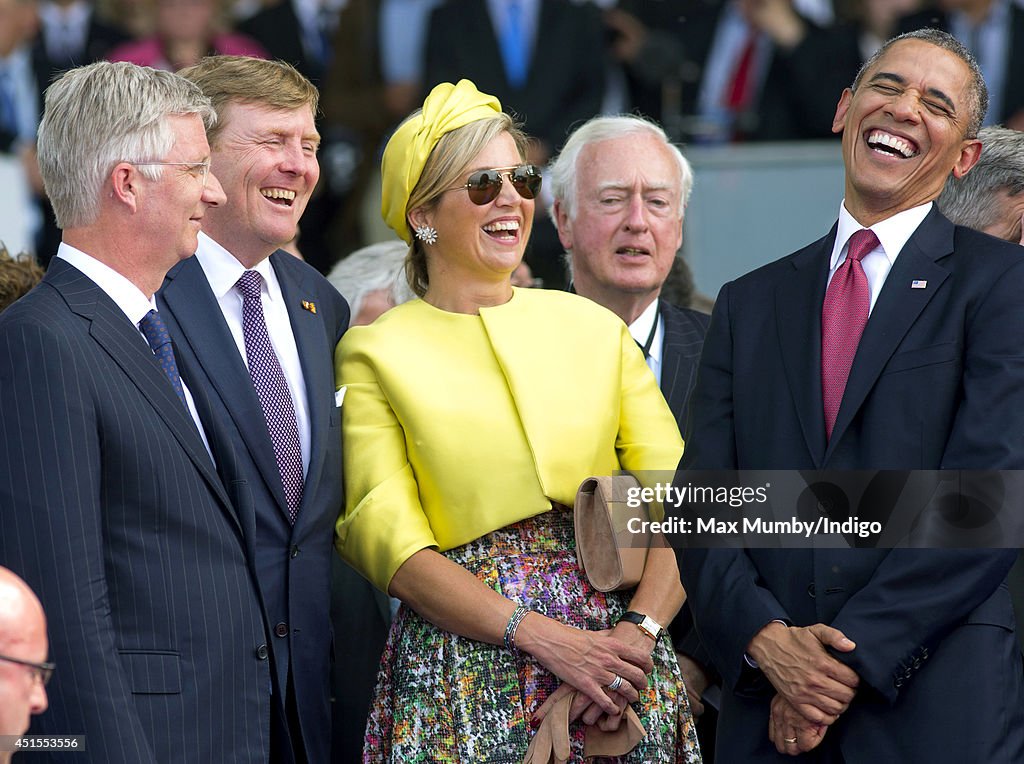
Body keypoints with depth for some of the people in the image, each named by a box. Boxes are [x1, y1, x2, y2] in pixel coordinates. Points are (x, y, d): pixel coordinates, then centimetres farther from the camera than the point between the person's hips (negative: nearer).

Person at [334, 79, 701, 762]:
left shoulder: (593, 328, 10)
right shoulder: (375, 354, 2)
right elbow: (389, 543, -6)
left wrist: (636, 633, -14)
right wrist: (544, 639, -17)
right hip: (463, 672, -2)